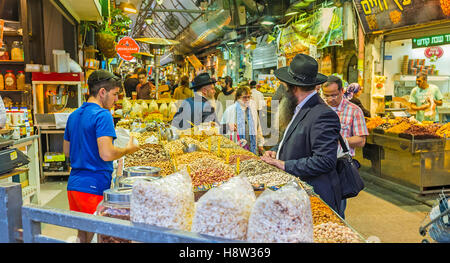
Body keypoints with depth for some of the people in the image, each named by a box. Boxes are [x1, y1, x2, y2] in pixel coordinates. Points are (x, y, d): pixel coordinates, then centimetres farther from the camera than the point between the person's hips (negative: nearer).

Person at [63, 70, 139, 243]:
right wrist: (128, 149, -7)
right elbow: (107, 154, -23)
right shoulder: (102, 115, -14)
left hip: (73, 184, 9)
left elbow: (67, 151, 22)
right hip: (94, 187, -8)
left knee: (83, 231, 18)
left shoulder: (73, 116, 13)